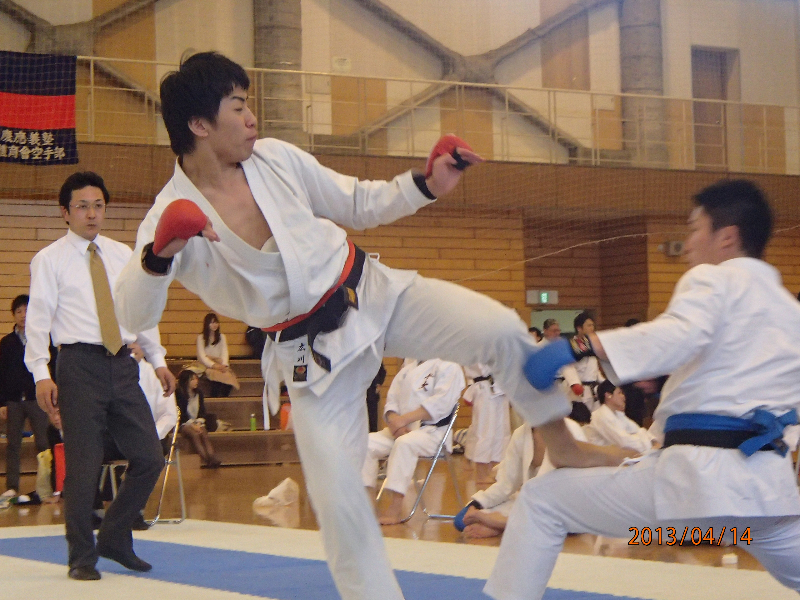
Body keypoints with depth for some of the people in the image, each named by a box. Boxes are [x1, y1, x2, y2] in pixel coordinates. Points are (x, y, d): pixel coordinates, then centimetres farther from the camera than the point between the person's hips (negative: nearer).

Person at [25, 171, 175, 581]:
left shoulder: (123, 255, 14)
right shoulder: (49, 260, 0)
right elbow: (38, 320, -4)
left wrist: (158, 360, 13)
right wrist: (41, 375, -14)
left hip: (122, 364, 5)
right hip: (80, 365, -5)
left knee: (148, 459, 2)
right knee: (83, 466, -2)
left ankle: (114, 538, 21)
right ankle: (82, 557, 13)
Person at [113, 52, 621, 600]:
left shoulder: (275, 159, -3)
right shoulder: (174, 217, -14)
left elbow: (359, 205, 11)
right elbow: (134, 316, -26)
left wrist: (426, 185, -3)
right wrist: (160, 254, -44)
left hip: (371, 293, 3)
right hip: (314, 355, -2)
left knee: (500, 330, -15)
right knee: (336, 495, -5)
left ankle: (565, 445, 7)